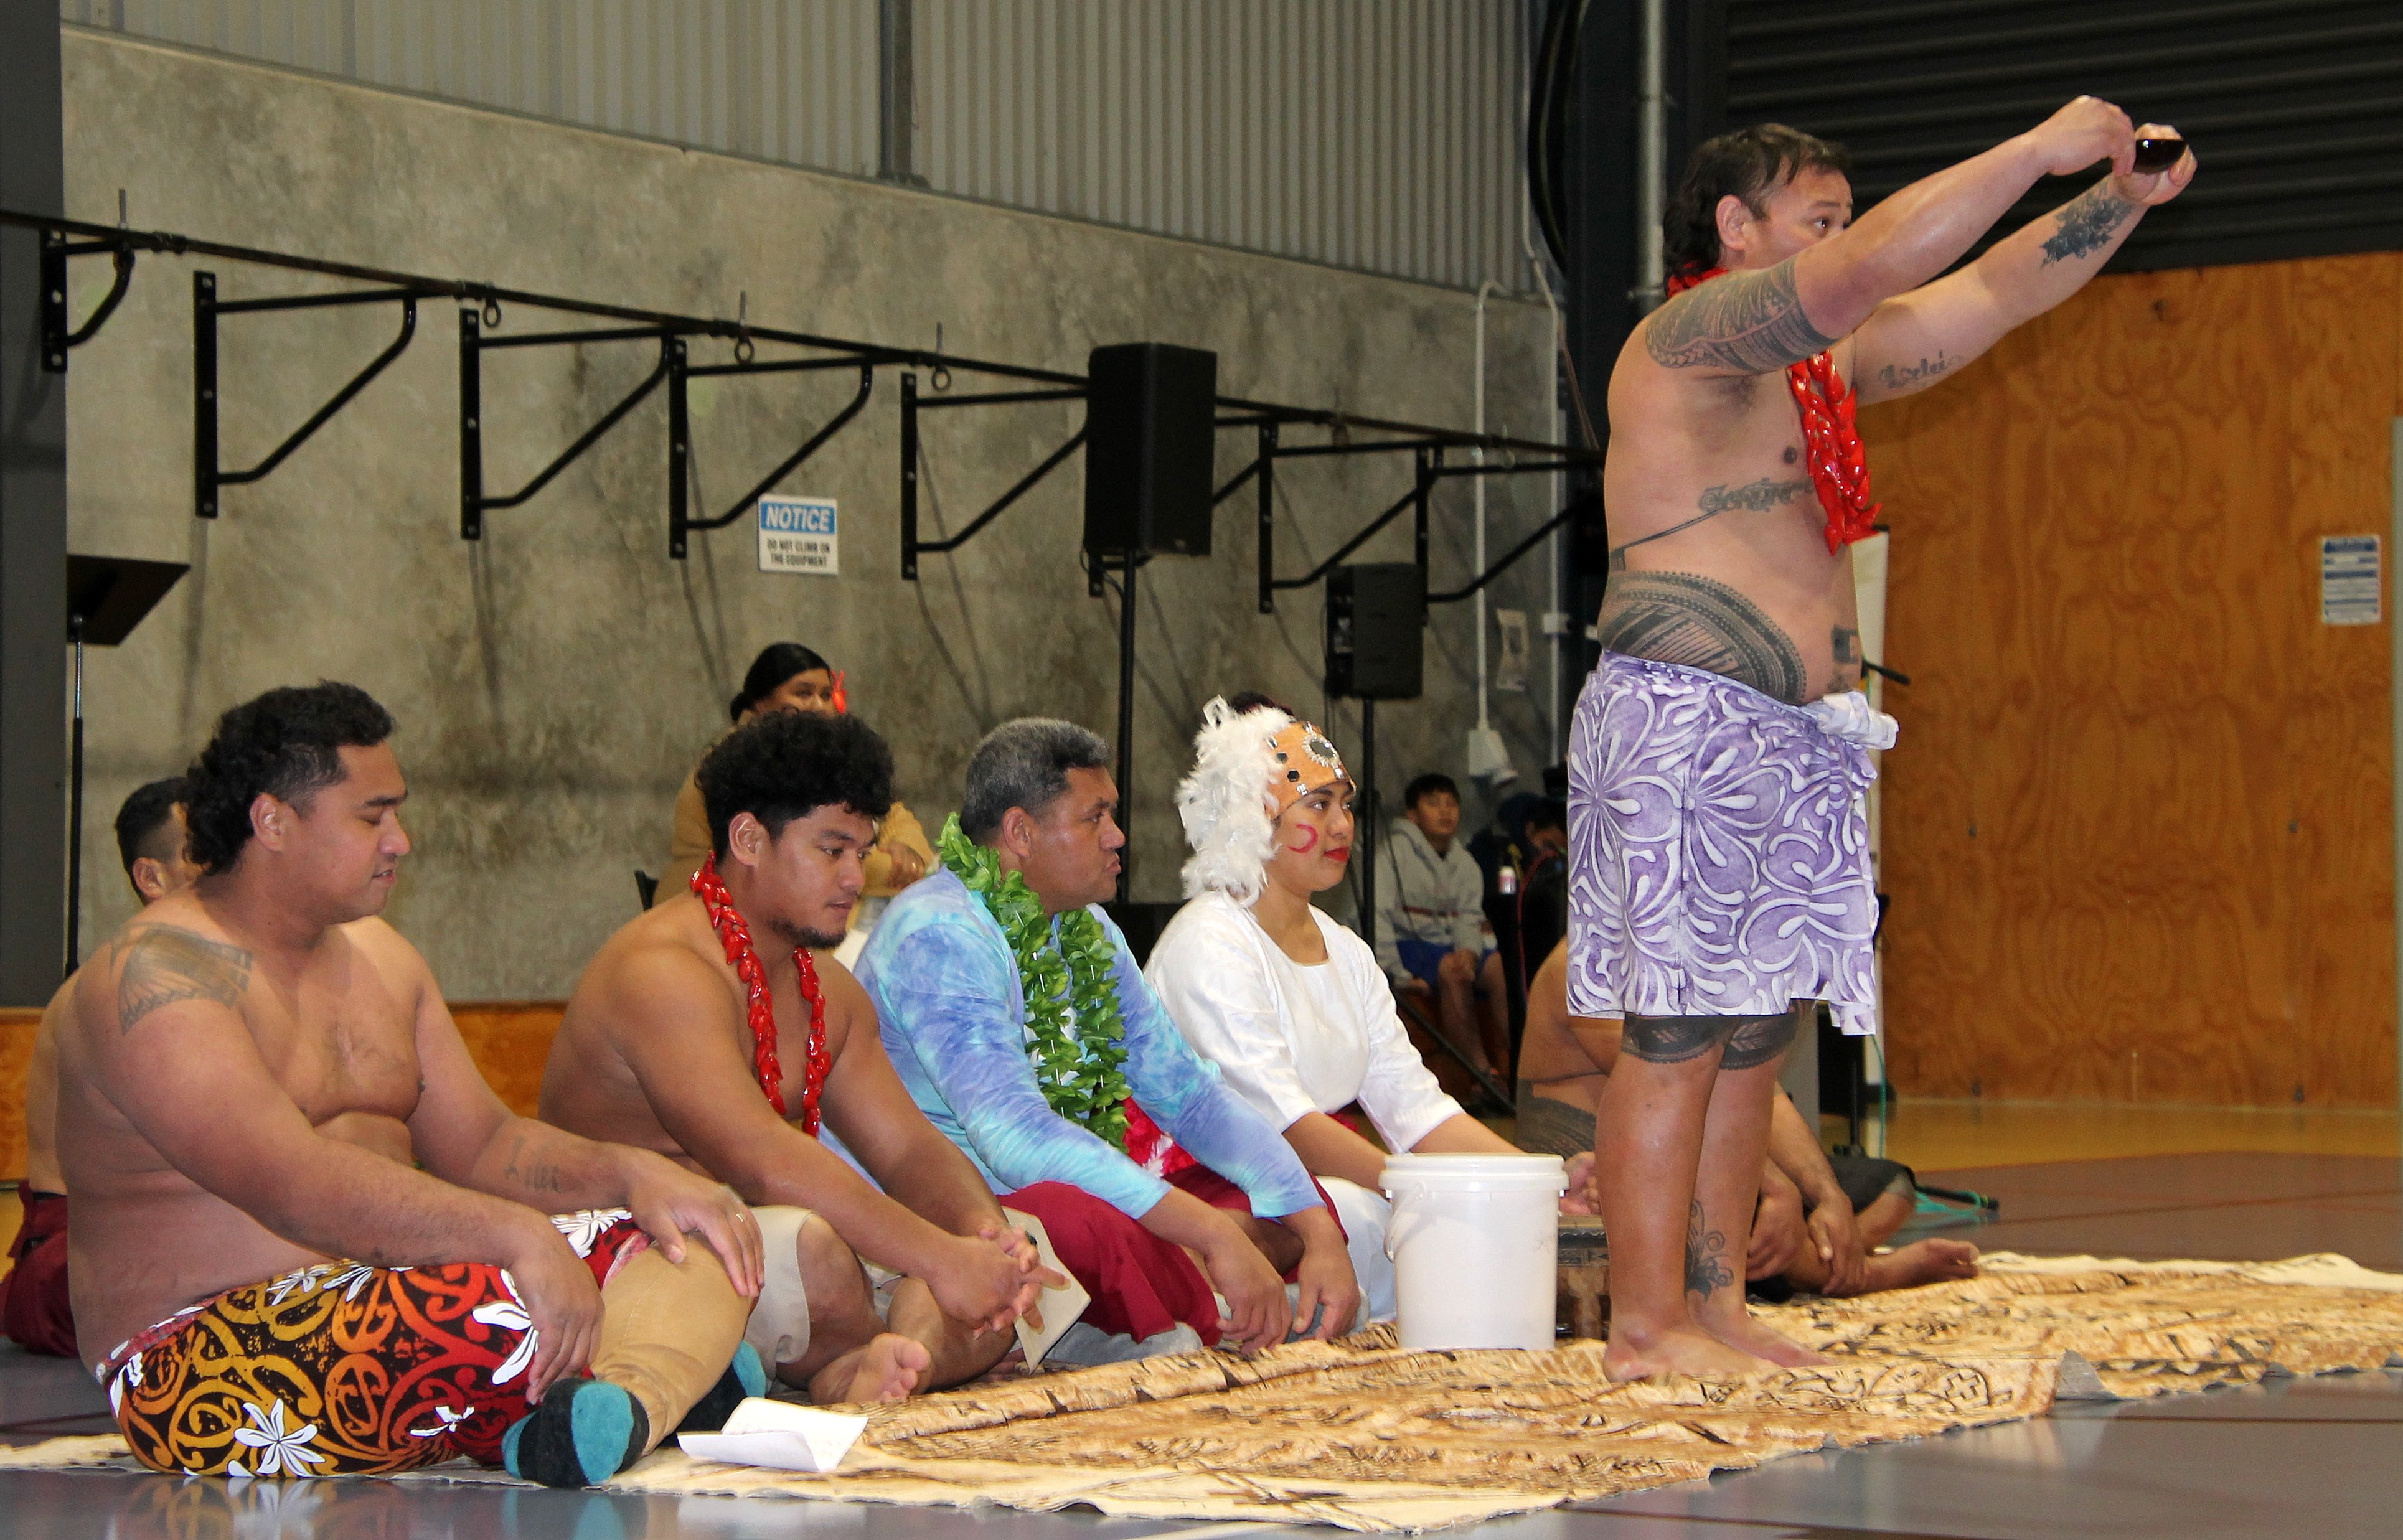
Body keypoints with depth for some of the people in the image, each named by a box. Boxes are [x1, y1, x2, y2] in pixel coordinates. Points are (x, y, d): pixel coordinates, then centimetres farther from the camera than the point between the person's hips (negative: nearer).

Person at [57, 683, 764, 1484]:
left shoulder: (376, 953, 18)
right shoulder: (158, 980, -13)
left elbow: (481, 1146, 17)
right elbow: (293, 1187, -28)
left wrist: (632, 1174, -4)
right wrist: (518, 1235, -38)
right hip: (207, 1362, -10)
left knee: (686, 1235, -8)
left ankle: (620, 1402, -35)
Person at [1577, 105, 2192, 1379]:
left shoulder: (1820, 363, 21)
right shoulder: (1695, 332, -7)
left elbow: (1985, 295, 22)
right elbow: (1872, 268, -20)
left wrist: (2121, 200, 10)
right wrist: (2042, 149, -16)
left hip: (1792, 742, 9)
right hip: (1685, 723, -9)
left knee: (1754, 1035, 7)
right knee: (1679, 1034, -10)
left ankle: (1716, 1308, 11)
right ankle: (1647, 1328, -8)